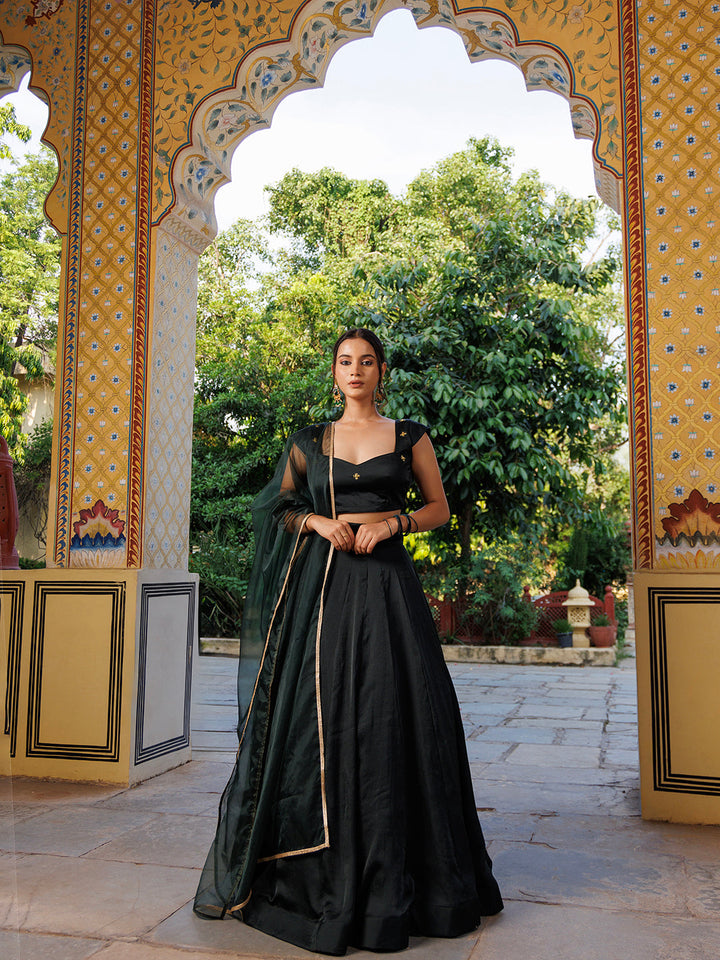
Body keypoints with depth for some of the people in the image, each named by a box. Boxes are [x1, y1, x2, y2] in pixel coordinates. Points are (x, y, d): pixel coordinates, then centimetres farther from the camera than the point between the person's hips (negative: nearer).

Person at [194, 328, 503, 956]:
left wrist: (392, 520, -7)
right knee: (322, 714, 0)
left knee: (392, 715, -1)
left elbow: (440, 508, 10)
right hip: (324, 584, 1)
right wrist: (318, 520, -5)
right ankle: (324, 871, 14)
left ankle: (394, 874, 16)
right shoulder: (311, 442, 11)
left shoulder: (410, 436, 8)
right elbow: (278, 509, 14)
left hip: (386, 583, -1)